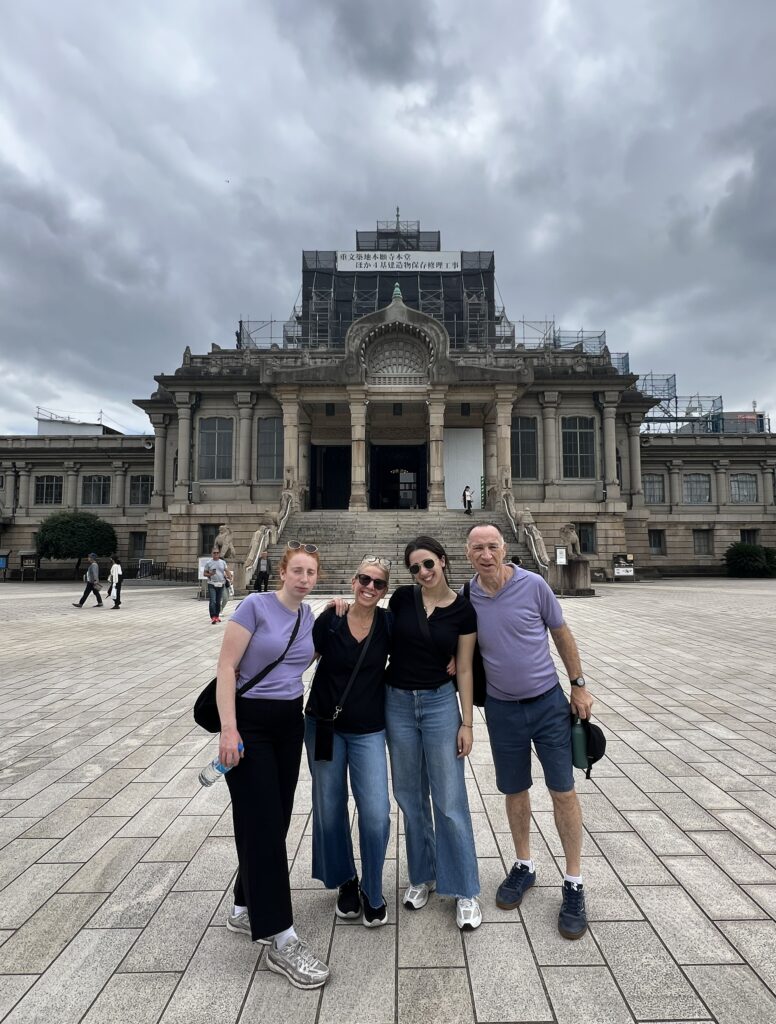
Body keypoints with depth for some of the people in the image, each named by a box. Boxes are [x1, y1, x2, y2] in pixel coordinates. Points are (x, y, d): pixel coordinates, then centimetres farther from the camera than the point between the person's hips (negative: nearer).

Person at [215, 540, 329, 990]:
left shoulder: (312, 618, 4)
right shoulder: (255, 606, -14)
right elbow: (226, 668, -15)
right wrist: (229, 730, -21)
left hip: (291, 723, 6)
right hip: (250, 722, -6)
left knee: (277, 821, 13)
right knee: (261, 824, -3)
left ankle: (246, 909, 33)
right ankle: (282, 940, 5)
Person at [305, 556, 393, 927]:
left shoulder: (388, 623, -9)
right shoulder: (329, 620, -10)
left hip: (368, 731, 0)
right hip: (324, 725, 1)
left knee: (376, 813, -6)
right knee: (330, 809, 12)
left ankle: (372, 893, 21)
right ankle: (345, 882, 38)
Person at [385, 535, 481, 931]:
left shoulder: (462, 610, -6)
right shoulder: (402, 598, -4)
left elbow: (464, 670, -3)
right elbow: (382, 638, 9)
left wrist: (467, 723, -3)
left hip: (440, 703, -2)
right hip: (398, 703, 2)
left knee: (450, 801, 2)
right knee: (410, 797, 14)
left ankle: (465, 891, 20)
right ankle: (421, 876, 34)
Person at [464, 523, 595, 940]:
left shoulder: (533, 585, -13)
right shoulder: (466, 597, -7)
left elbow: (561, 633, -1)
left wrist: (578, 685, 2)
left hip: (548, 702, -2)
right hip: (501, 708, 2)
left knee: (563, 791, 4)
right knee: (514, 791, 15)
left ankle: (574, 883, 22)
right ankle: (523, 866, 36)